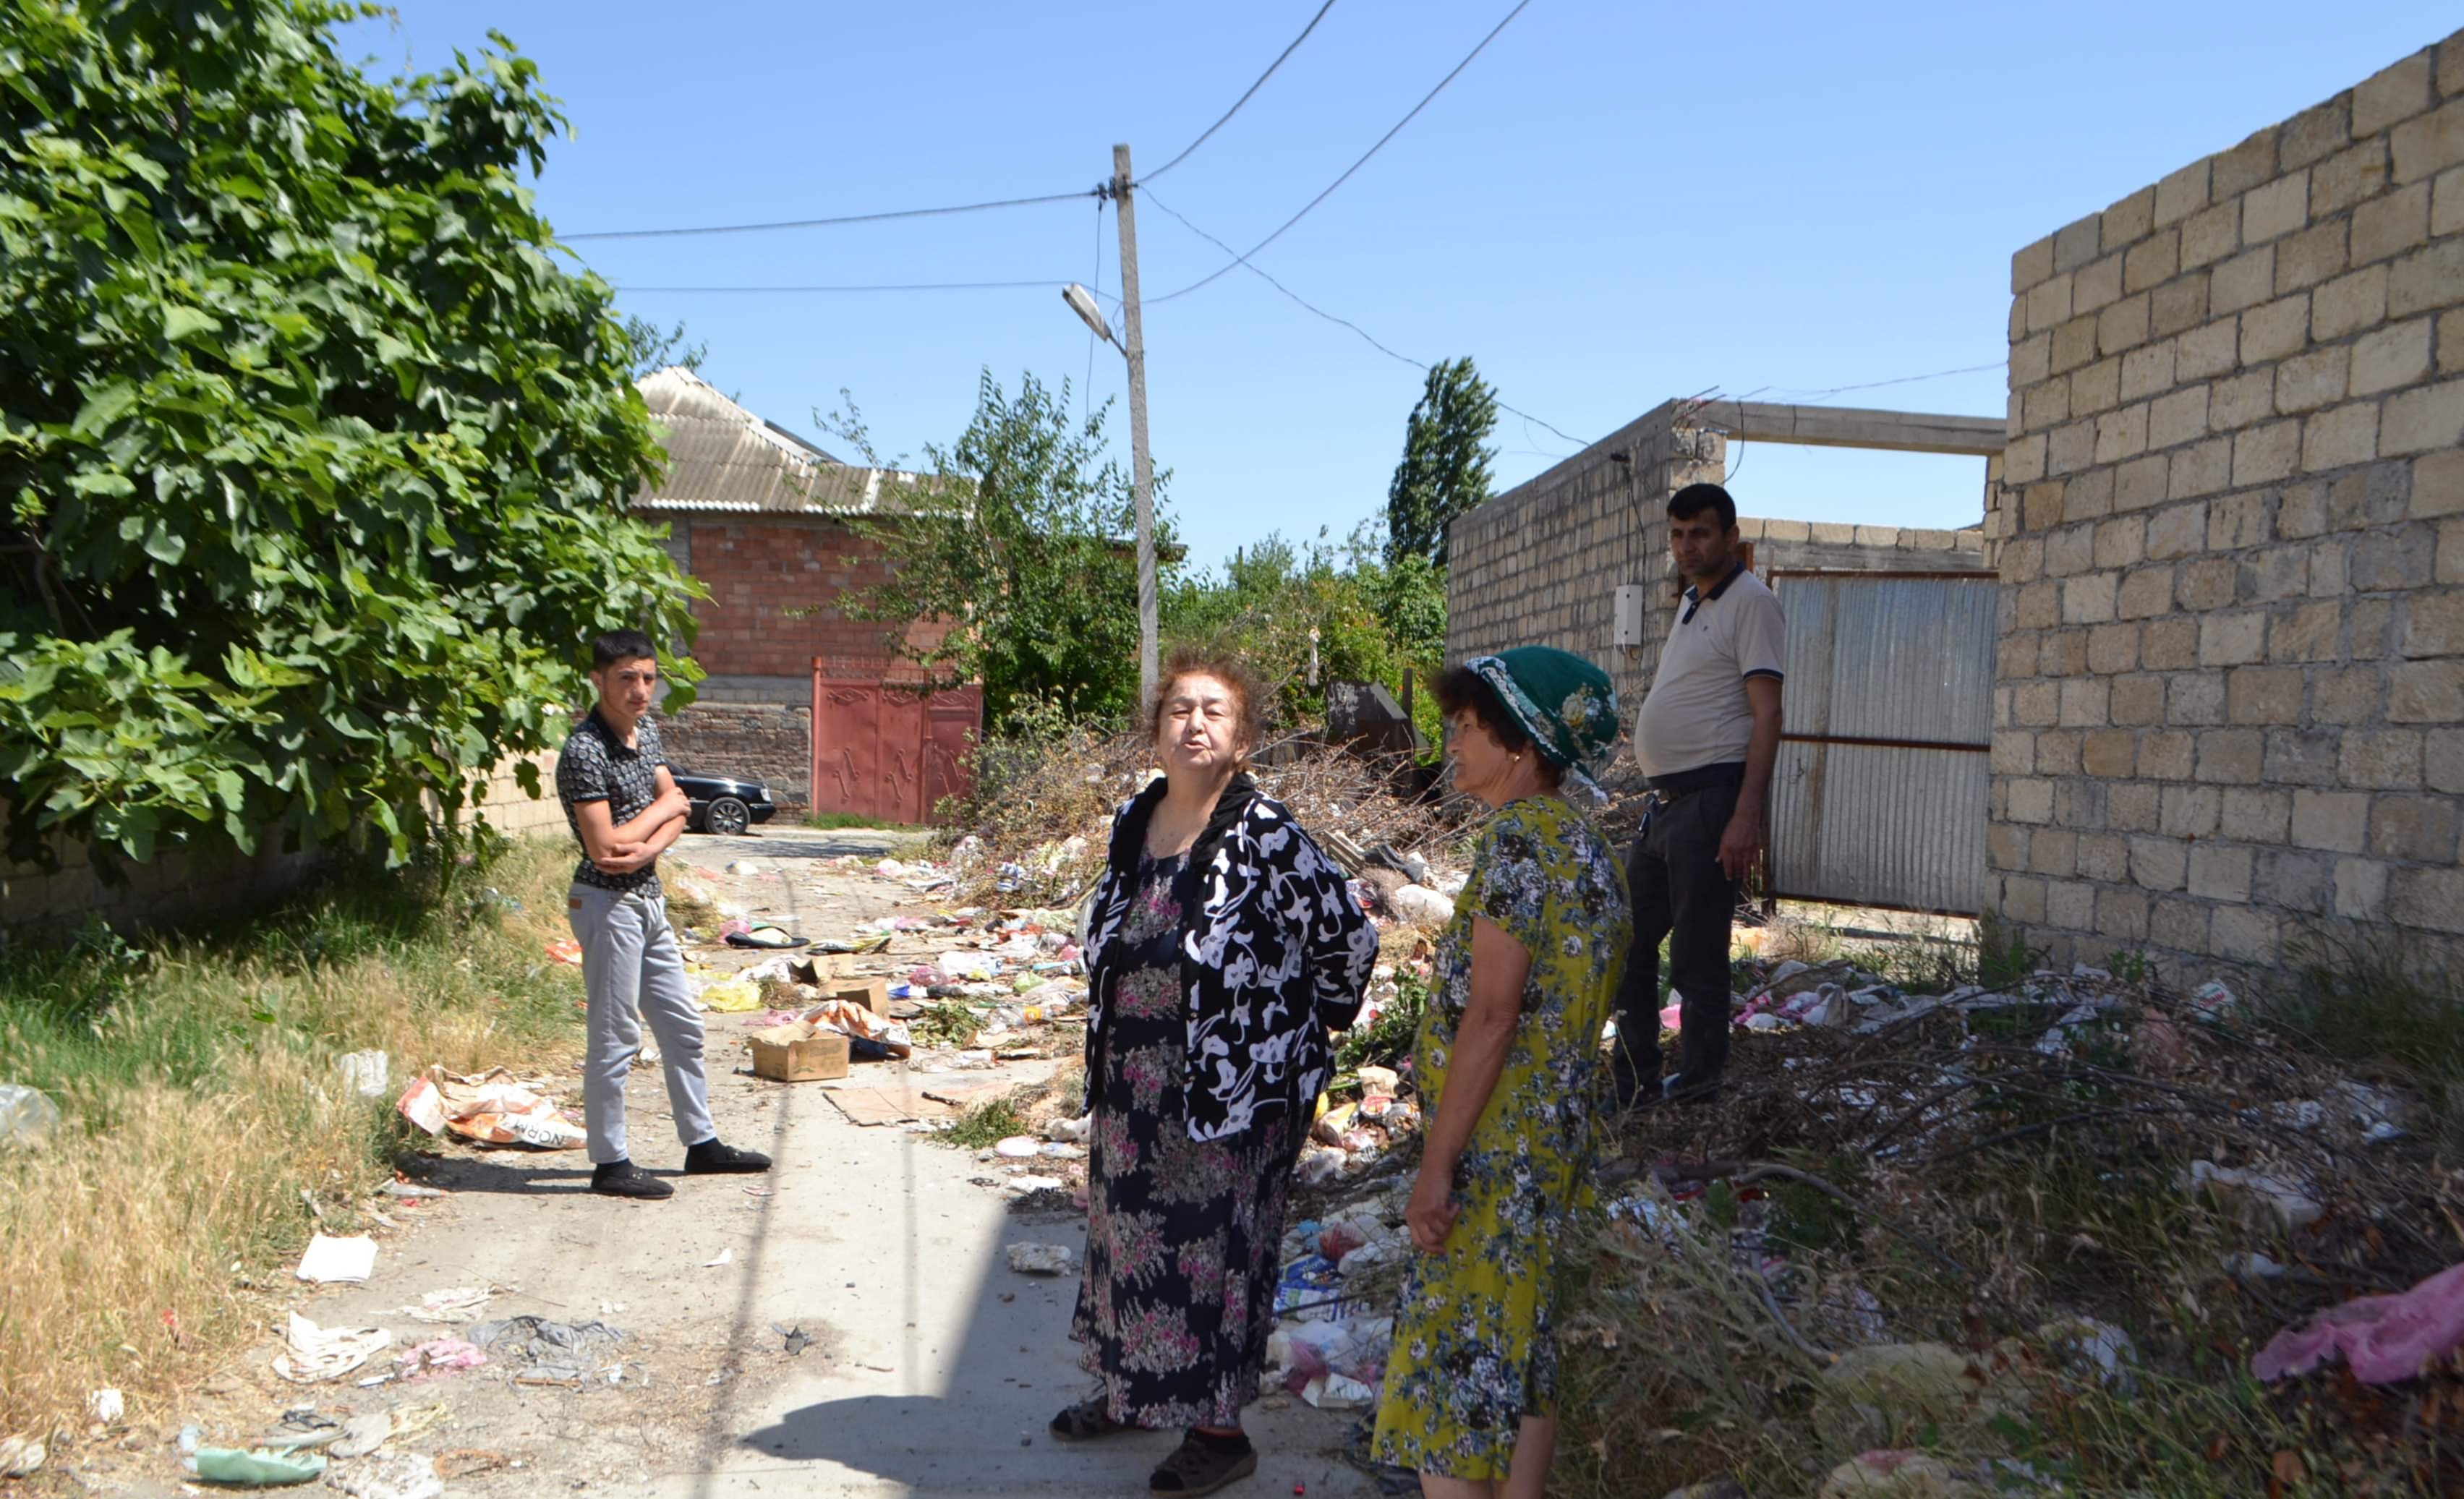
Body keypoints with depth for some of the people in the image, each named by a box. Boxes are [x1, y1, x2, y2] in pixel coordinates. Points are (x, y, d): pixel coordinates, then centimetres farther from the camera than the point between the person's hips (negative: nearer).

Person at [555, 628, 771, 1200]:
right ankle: (610, 1163, 10)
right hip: (609, 905, -9)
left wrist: (646, 849, -17)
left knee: (682, 1025, 16)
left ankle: (702, 1143, 27)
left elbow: (677, 812, 3)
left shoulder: (646, 731, 7)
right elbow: (605, 849, -24)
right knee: (615, 1037, -1)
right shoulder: (584, 752, -20)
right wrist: (662, 808, -10)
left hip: (649, 899, 9)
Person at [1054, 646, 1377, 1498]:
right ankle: (1130, 1389, 39)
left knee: (1214, 1250, 4)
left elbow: (1350, 937, -13)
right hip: (1132, 1089, 7)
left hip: (1231, 1091, -7)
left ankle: (1220, 1429, 21)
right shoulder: (1133, 821, 4)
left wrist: (1301, 1024, -2)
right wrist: (1108, 1059, 16)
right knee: (1128, 1232, 19)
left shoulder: (1266, 837, -17)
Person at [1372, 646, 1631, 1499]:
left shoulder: (1519, 837, -17)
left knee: (1446, 1369, -2)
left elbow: (1489, 1016, -21)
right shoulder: (1586, 843, 11)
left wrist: (1436, 1163, -18)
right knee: (1521, 1363, 17)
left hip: (1496, 1147, -9)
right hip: (1557, 1141, 9)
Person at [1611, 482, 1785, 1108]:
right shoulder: (1692, 603, 19)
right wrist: (1657, 797, 20)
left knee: (1697, 953, -2)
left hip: (1709, 797, -9)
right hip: (1663, 798, 9)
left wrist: (1746, 817, -23)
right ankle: (1635, 1079, 22)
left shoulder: (1749, 602, -9)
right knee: (1627, 943, 12)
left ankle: (1699, 1082, 10)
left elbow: (1767, 716, -15)